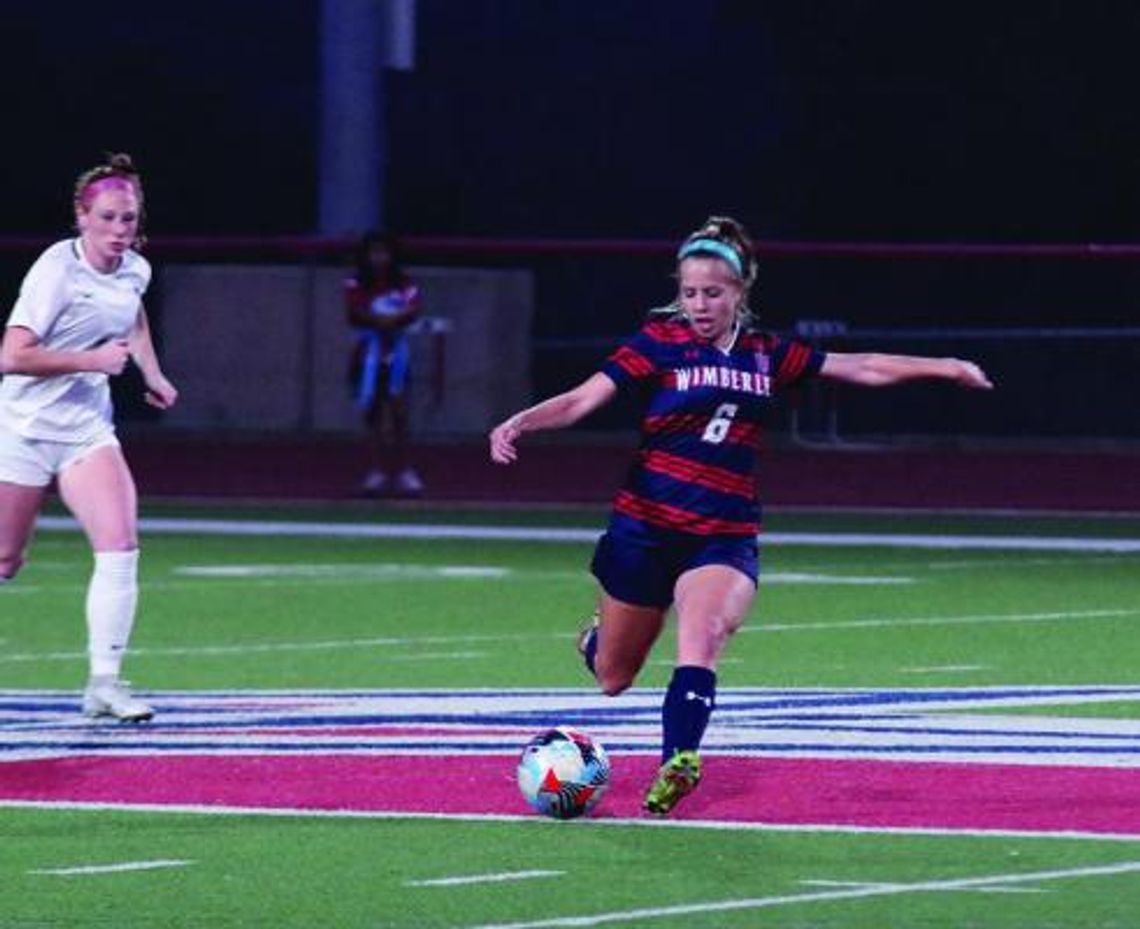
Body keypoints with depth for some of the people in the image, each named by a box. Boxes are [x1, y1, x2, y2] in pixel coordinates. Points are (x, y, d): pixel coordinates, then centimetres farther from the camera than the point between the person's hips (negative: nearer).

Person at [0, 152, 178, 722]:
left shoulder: (135, 270, 2)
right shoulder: (57, 270, -19)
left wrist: (152, 374, 22)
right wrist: (92, 360, -25)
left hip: (88, 430, 5)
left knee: (120, 549, -14)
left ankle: (104, 681, -12)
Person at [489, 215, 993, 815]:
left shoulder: (766, 356, 6)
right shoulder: (661, 342, -5)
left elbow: (862, 369, 14)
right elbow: (581, 400, -12)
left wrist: (947, 368, 13)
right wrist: (518, 424, -28)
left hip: (724, 536, 1)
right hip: (644, 528, -1)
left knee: (700, 636, -30)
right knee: (612, 679, 10)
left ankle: (676, 766, -39)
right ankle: (598, 635, 47)